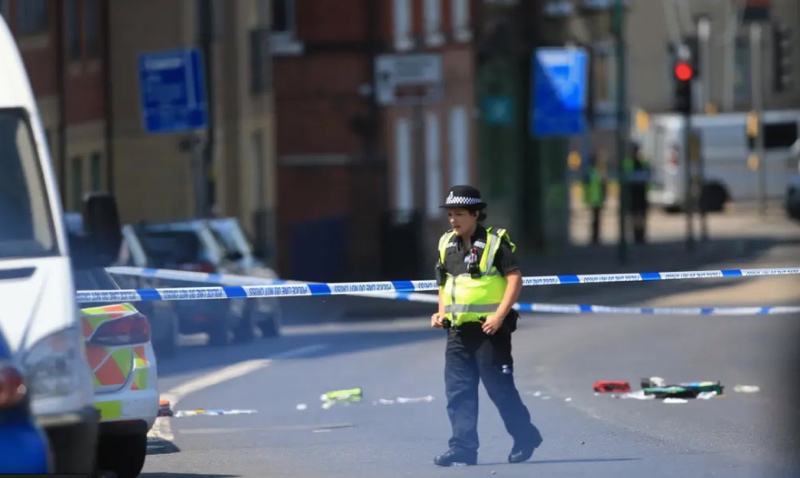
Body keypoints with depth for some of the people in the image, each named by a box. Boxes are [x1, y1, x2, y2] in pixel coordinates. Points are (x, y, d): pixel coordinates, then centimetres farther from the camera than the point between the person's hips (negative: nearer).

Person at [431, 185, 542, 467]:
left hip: (489, 328, -6)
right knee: (458, 391, 2)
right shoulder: (447, 244, 11)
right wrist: (441, 312, 8)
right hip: (458, 329, 6)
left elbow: (515, 279, -13)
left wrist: (499, 316, -20)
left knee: (499, 388, -1)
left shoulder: (494, 242, -8)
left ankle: (525, 438, 15)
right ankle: (463, 449, 4)